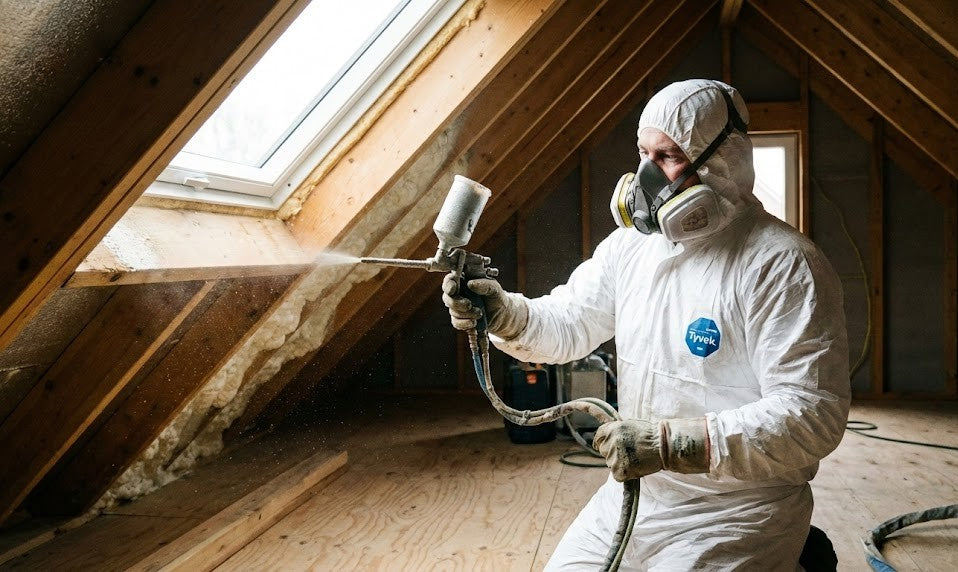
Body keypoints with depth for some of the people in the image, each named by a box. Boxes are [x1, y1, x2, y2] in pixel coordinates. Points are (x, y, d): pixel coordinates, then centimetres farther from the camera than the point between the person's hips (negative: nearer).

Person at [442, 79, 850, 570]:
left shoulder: (782, 266, -20)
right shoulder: (631, 242, 2)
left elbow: (813, 415, -25)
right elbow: (566, 325, 7)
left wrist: (671, 443, -33)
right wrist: (503, 314, -15)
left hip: (732, 522, -6)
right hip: (632, 496, 7)